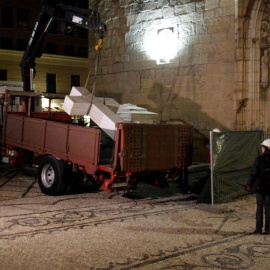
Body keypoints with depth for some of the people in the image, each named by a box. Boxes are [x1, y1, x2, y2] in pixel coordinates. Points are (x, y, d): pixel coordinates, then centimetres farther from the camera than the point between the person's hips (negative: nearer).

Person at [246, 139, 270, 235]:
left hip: (260, 187, -2)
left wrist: (249, 185, -14)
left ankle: (259, 229, 7)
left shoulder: (259, 159, -12)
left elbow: (254, 173, -15)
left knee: (259, 207, 6)